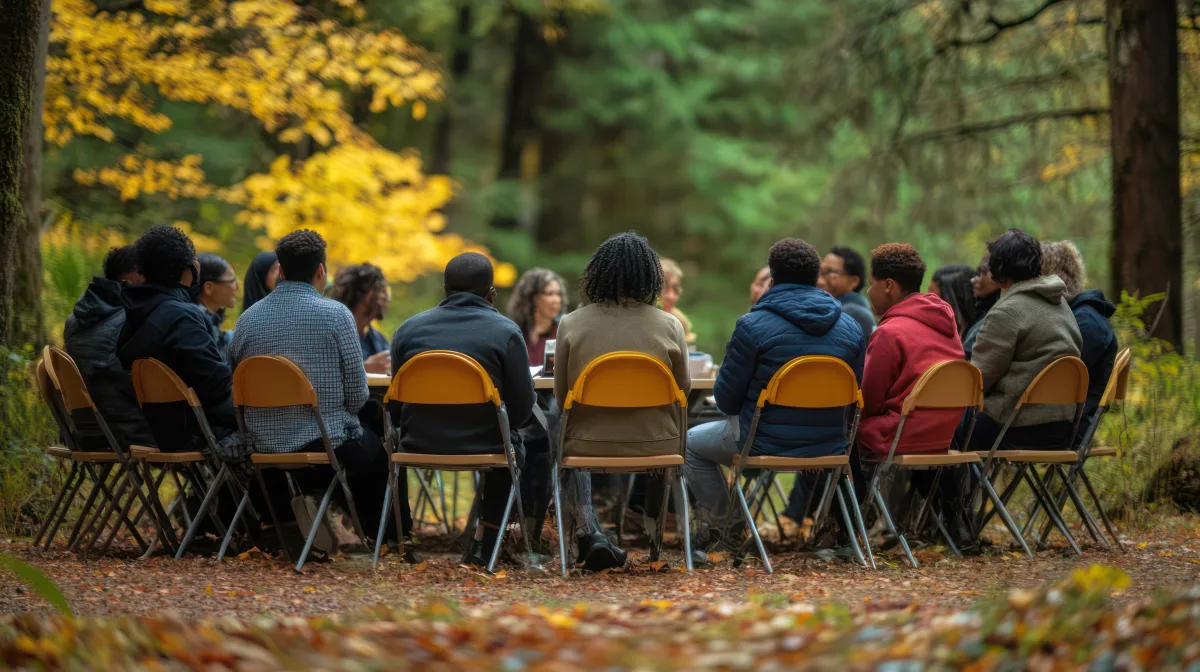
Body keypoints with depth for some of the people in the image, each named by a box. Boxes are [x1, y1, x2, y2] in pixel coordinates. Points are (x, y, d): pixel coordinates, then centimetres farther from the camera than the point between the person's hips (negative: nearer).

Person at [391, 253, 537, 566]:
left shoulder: (408, 329, 2)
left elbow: (396, 405, 7)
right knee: (514, 448, 32)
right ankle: (484, 544, 32)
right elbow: (521, 410, -8)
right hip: (483, 448, -3)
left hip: (418, 447, 3)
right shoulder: (506, 332, -8)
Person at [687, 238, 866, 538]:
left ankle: (720, 525, 20)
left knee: (691, 444, 24)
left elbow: (726, 398, -8)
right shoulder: (851, 328, -1)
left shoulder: (753, 326, -14)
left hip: (765, 444, -4)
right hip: (830, 448, 4)